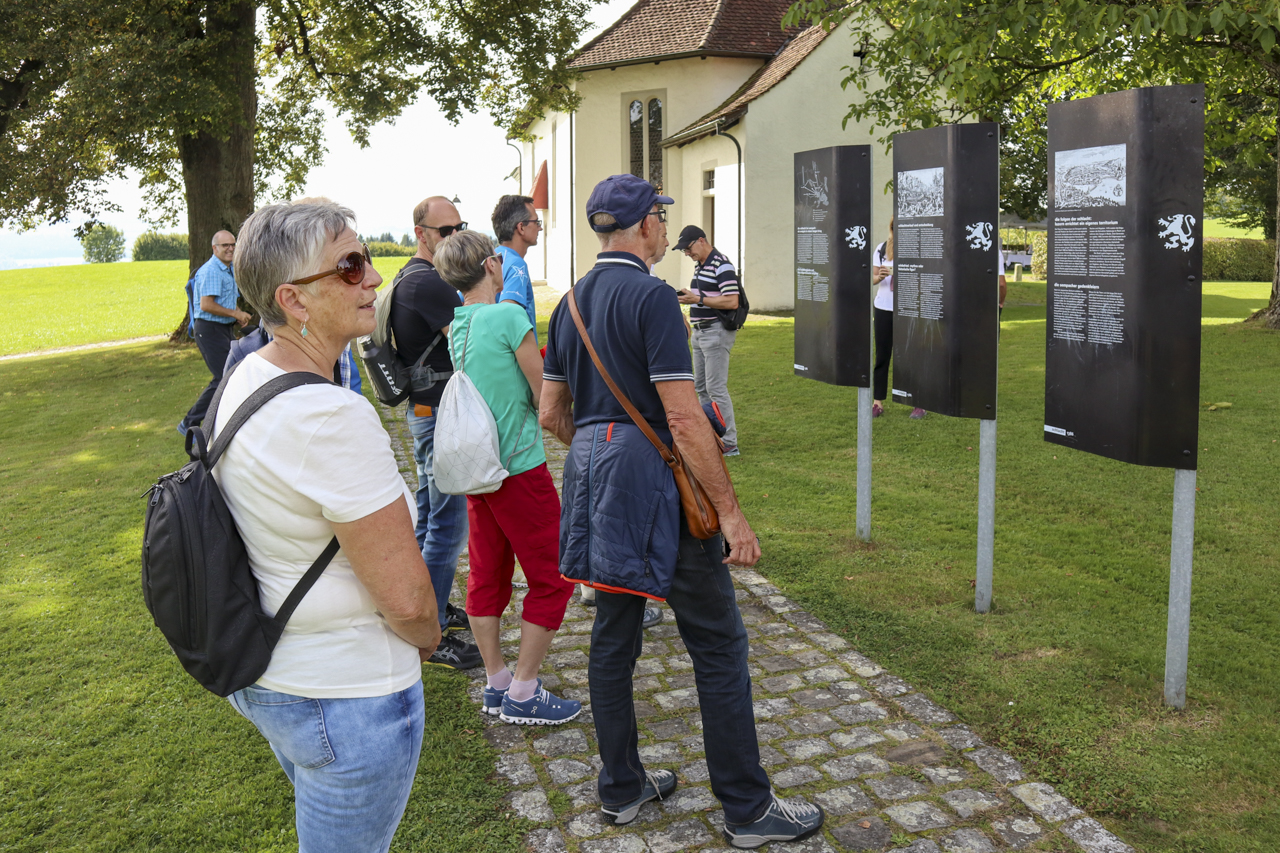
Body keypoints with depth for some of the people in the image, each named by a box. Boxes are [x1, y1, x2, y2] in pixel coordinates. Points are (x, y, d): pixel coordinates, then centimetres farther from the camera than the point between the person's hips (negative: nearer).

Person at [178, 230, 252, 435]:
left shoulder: (228, 271, 17)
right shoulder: (210, 271, -16)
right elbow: (206, 305, -23)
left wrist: (240, 315, 8)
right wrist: (235, 314, -17)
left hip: (224, 329, 10)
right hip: (209, 329, -10)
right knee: (223, 378, -12)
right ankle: (189, 423, -5)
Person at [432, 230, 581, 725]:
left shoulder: (456, 327, 6)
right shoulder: (508, 316, -16)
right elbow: (545, 397, -11)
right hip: (519, 465, -8)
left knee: (487, 576, 15)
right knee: (551, 580, 4)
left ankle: (496, 684, 25)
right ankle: (522, 695, 8)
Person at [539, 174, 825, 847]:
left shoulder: (570, 304, 10)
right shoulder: (651, 297, -15)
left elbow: (551, 413, 14)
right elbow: (684, 418, -20)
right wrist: (730, 512, -17)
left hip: (591, 471, 9)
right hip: (654, 483, -8)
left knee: (613, 634, 15)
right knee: (717, 645, 1)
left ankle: (621, 787, 28)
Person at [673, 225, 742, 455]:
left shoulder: (721, 265, -16)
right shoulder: (700, 265, 15)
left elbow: (731, 302, -23)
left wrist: (698, 299, -22)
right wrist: (686, 296, 10)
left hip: (717, 331, -10)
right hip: (700, 332, 10)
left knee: (716, 388, -9)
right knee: (701, 387, 13)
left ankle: (729, 443, -4)